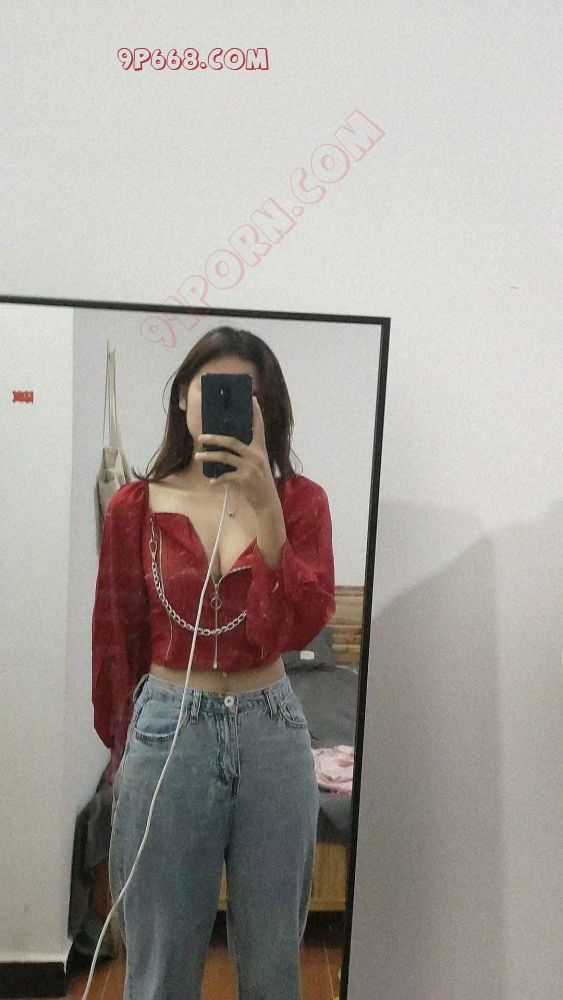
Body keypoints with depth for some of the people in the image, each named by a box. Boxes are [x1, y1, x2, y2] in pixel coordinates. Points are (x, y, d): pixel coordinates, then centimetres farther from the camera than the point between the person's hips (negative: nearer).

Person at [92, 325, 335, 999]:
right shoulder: (135, 506, -2)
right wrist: (120, 748, 13)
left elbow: (301, 627, -14)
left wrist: (265, 508, -23)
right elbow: (116, 640, 5)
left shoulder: (299, 499, -1)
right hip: (165, 733, 0)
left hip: (271, 733, 1)